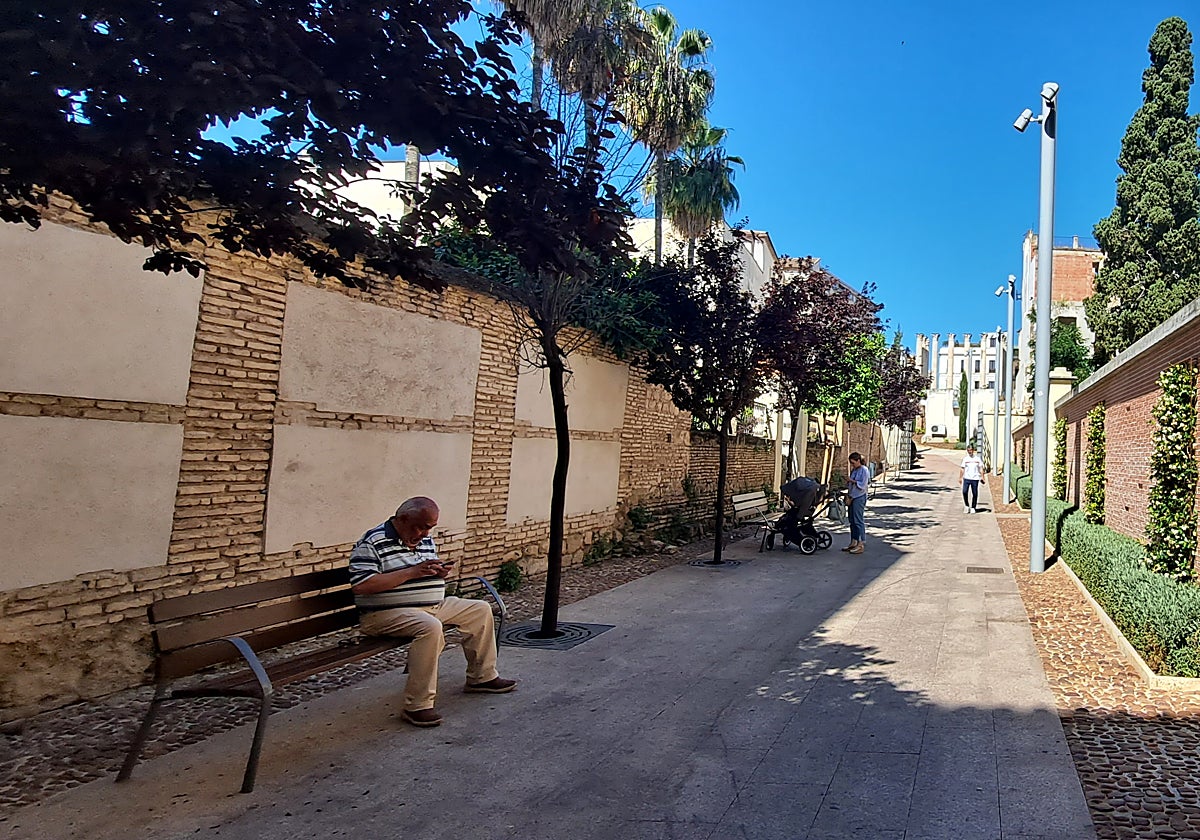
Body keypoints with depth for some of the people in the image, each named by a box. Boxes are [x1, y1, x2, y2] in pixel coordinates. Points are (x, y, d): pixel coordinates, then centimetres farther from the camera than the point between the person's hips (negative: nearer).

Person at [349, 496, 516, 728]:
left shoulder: (425, 540, 11)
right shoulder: (373, 543, -15)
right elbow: (359, 586, -26)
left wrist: (440, 572, -3)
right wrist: (412, 572, -25)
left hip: (434, 606, 9)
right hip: (387, 613, -9)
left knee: (481, 610, 6)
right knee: (430, 626, -36)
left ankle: (482, 677, 18)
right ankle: (417, 706, -27)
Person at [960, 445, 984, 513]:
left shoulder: (978, 458, 5)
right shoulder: (965, 459, 5)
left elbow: (981, 468, 8)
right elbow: (962, 469, 7)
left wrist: (982, 477, 0)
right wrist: (960, 477, 2)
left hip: (975, 478, 0)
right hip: (966, 478, 0)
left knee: (975, 494, 2)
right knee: (964, 492, -12)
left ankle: (973, 508, 15)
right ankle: (966, 506, 6)